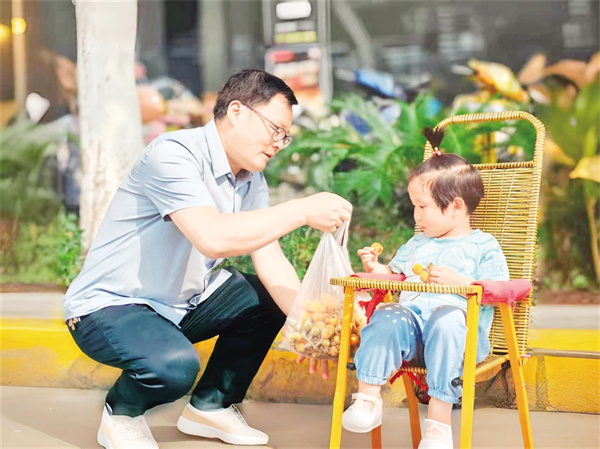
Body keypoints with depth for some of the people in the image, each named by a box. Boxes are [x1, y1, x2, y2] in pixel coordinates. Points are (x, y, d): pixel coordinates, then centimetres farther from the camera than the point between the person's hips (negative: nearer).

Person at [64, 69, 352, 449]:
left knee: (270, 299, 2)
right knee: (174, 364, -34)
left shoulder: (252, 181, 2)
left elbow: (271, 262, -4)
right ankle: (122, 414, 1)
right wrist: (303, 210, -33)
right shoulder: (174, 154, -24)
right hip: (108, 305, -8)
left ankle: (212, 406, 16)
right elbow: (214, 238, -37)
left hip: (179, 304, 9)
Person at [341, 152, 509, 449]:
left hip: (462, 323, -5)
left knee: (446, 320, -40)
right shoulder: (416, 244, 28)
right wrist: (377, 269, 15)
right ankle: (368, 398, -26)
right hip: (412, 316, 5)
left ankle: (439, 419, -39)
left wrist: (457, 280, -17)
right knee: (386, 318, -28)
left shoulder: (483, 246, 7)